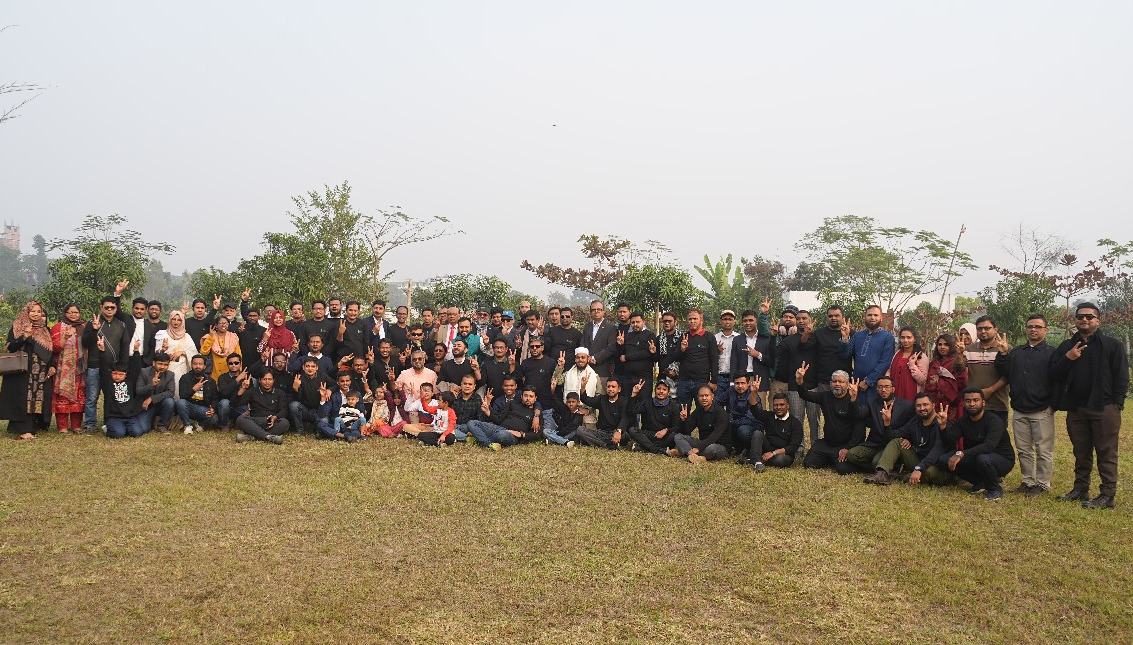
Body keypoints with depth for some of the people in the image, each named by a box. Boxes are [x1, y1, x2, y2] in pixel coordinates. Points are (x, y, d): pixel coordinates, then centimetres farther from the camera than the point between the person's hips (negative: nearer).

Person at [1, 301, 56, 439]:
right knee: (23, 400, -8)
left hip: (42, 374, 5)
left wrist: (52, 365, 8)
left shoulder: (45, 330, 16)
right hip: (22, 371, -5)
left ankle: (34, 426, 7)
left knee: (39, 399, 1)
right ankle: (23, 429, -8)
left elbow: (50, 349, 20)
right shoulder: (17, 327, 2)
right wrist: (24, 336, -23)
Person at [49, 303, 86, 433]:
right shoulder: (58, 328, 3)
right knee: (63, 397, -6)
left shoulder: (84, 327, 16)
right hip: (64, 370, -4)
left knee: (79, 396, 2)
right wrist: (66, 338, -22)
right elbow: (55, 348, -6)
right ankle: (62, 427, -3)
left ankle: (76, 425, 8)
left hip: (80, 369, 4)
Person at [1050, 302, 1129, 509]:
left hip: (1104, 408, -4)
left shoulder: (1112, 345, 1)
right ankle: (1080, 489, 21)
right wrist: (1067, 358, -10)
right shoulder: (1066, 346, 13)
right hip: (1075, 409, 5)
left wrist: (1116, 405, -10)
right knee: (1081, 453, 13)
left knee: (1106, 453, -3)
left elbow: (1121, 377, -3)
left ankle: (1107, 495, -1)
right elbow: (1054, 374, 7)